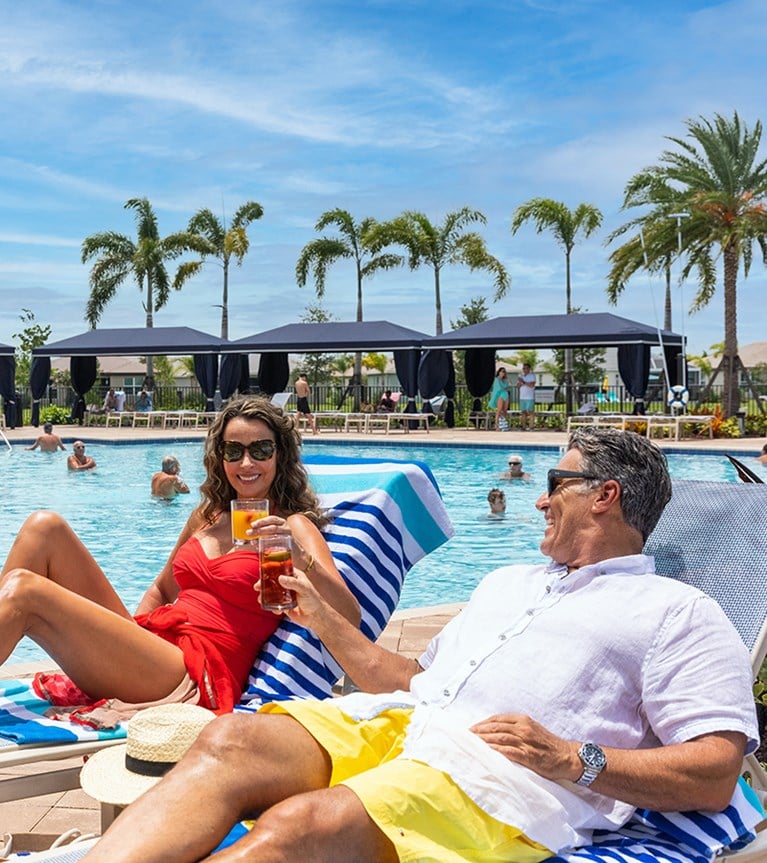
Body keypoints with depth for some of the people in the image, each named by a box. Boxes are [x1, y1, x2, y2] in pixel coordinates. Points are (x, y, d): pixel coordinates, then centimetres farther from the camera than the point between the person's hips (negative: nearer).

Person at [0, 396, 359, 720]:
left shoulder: (293, 527, -1)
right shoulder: (207, 516, 19)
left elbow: (349, 619, -14)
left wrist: (300, 557, -30)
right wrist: (132, 635, 11)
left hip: (194, 680, -7)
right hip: (154, 648, 7)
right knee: (45, 528, -4)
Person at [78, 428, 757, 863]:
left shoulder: (681, 613, 11)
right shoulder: (510, 580, 33)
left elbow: (716, 776, -1)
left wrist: (574, 760, -12)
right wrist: (323, 617, 25)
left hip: (503, 774, -6)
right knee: (230, 739, -23)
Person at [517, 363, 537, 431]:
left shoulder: (532, 375, -2)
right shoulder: (521, 376, 17)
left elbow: (532, 385, -14)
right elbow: (518, 385, 8)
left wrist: (523, 382, -12)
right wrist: (520, 382, -11)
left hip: (530, 397, -5)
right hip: (522, 397, 5)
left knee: (531, 412, -5)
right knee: (523, 412, 4)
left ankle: (531, 427, -5)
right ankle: (523, 427, 7)